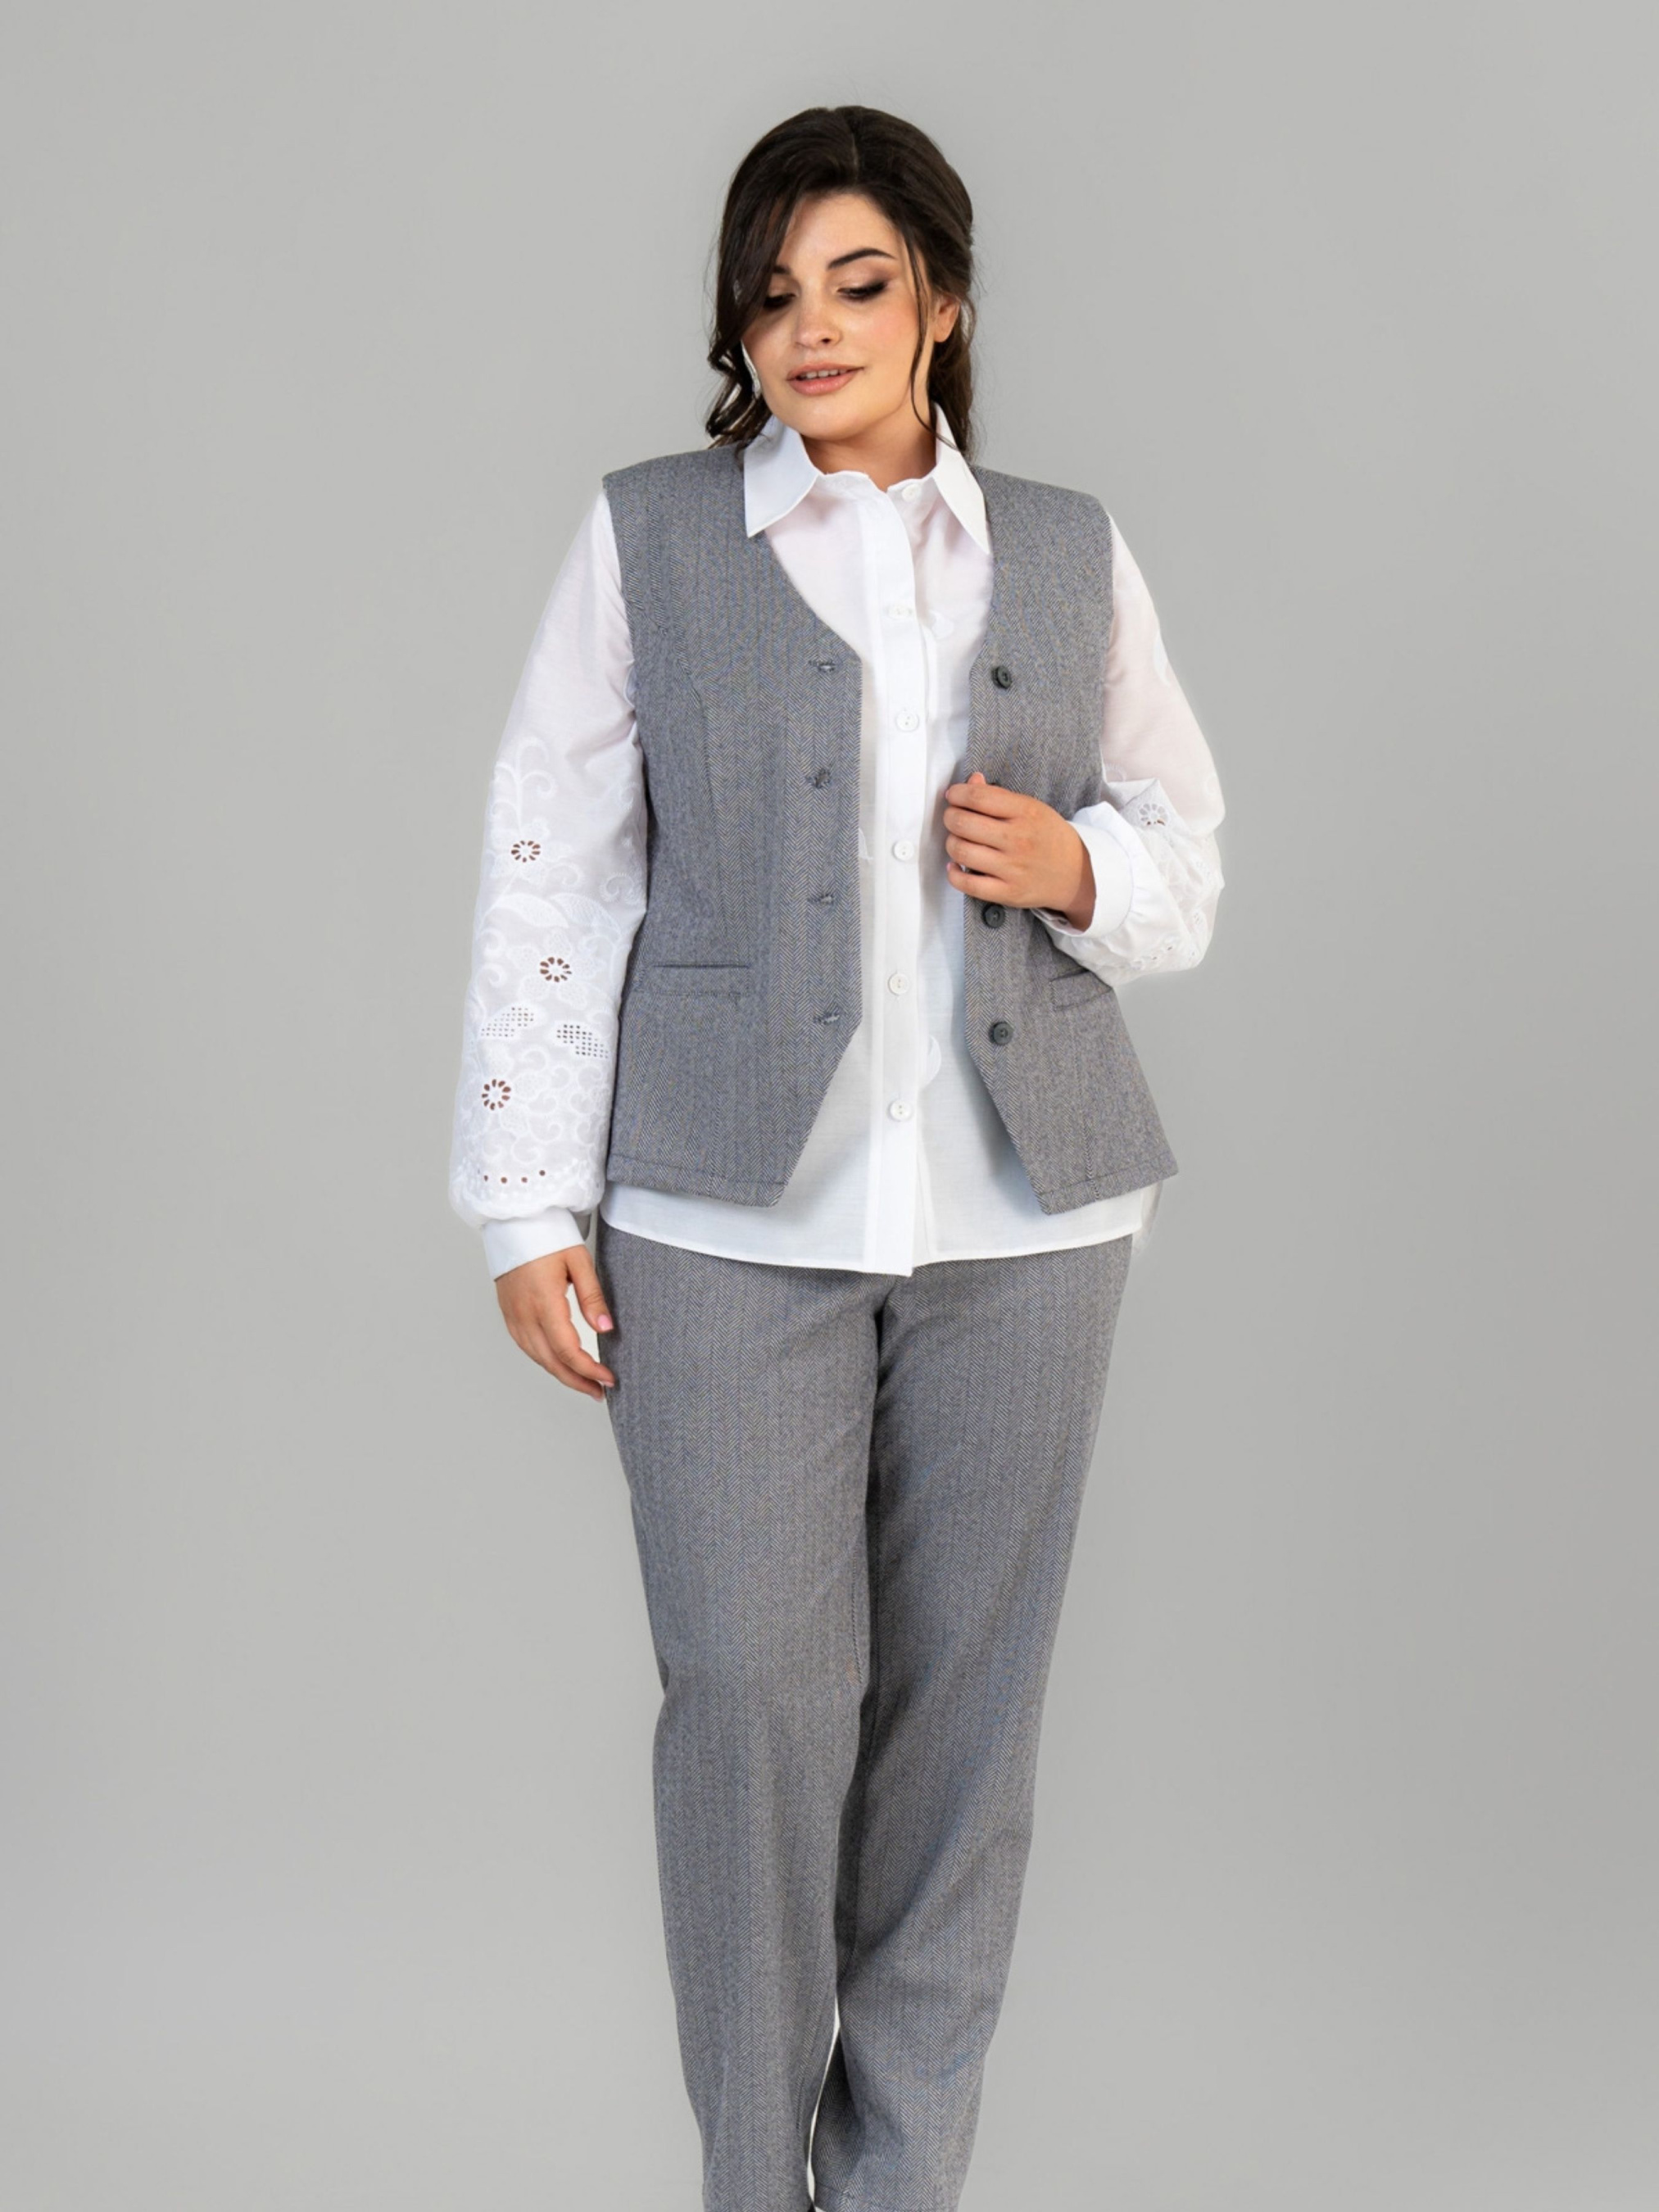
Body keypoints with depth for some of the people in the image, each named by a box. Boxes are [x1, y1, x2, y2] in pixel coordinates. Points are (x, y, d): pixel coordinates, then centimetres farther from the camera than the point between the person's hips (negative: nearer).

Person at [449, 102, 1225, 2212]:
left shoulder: (1070, 551, 13)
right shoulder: (648, 535, 5)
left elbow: (1186, 846, 18)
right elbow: (554, 871, 1)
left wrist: (1079, 866, -6)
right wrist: (530, 1202, -4)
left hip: (1020, 1208, 3)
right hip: (731, 1210, -2)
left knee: (965, 1694, 6)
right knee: (753, 1687, -4)